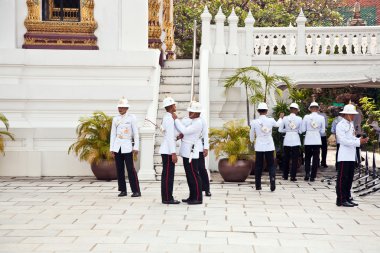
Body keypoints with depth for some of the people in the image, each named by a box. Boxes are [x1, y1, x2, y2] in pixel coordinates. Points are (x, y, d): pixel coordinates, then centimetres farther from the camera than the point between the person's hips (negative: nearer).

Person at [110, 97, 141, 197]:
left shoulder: (132, 118, 1)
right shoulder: (115, 119, 11)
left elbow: (136, 133, -1)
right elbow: (113, 134, 12)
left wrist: (136, 147, -7)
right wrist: (112, 148, 6)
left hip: (127, 147, -4)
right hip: (117, 147, 4)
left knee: (131, 169, -7)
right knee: (119, 169, 4)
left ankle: (136, 191, -2)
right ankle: (123, 190, 10)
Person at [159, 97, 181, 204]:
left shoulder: (167, 117, 15)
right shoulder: (169, 118, -15)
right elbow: (169, 137, -19)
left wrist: (177, 136, 3)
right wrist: (173, 153, -20)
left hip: (166, 151, 10)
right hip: (168, 151, -10)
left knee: (167, 175, 11)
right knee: (168, 175, -6)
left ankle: (167, 197, 15)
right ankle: (167, 198, -3)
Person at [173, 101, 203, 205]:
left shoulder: (197, 123, -15)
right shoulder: (194, 122, 16)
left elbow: (184, 130, -24)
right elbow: (186, 132, 24)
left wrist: (176, 119, -17)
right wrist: (182, 135, 1)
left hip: (191, 154, -10)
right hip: (187, 153, 10)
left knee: (194, 176, -6)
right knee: (189, 176, 13)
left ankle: (198, 198, -2)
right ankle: (192, 197, 19)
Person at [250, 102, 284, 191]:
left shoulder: (254, 122, -7)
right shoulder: (271, 121, -7)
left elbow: (251, 135, 4)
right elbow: (277, 124, 17)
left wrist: (252, 141, 27)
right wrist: (281, 118, 38)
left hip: (259, 147, 0)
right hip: (269, 147, 0)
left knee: (258, 166, 10)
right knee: (271, 165, 6)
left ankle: (258, 185, 15)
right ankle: (272, 184, -8)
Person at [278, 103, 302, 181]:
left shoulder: (285, 118, -3)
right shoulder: (299, 119, -5)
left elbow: (280, 130, 1)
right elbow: (300, 131, 0)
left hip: (287, 140, 1)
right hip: (296, 140, -1)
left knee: (286, 159, 13)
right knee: (295, 159, 4)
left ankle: (285, 175, 20)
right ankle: (293, 176, 1)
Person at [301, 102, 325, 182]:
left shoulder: (306, 117, -6)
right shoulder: (321, 118, -4)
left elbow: (303, 129, -4)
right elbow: (322, 131, 1)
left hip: (308, 140, 0)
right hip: (317, 140, 0)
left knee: (307, 157, 14)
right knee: (315, 158, 7)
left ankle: (307, 173, -1)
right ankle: (312, 176, 6)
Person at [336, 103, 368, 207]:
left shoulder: (351, 124, 15)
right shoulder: (341, 125, -11)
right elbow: (343, 140, -17)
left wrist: (360, 139, 1)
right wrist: (358, 142, -19)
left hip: (352, 156, 8)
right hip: (344, 156, -8)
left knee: (349, 178, 11)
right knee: (342, 178, -4)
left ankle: (347, 198, 18)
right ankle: (341, 199, 0)